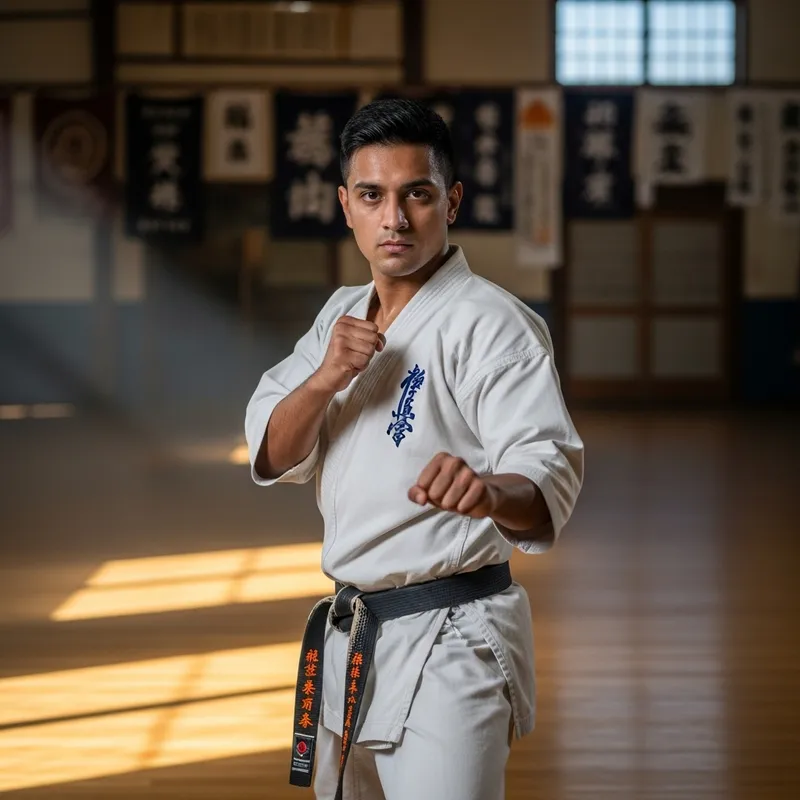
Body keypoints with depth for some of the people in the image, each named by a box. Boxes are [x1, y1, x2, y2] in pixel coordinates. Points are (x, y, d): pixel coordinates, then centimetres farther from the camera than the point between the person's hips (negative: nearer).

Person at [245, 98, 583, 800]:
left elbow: (550, 478, -27)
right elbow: (273, 457, 4)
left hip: (451, 641, -7)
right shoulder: (343, 315, 10)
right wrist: (325, 379, -16)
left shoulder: (490, 321, -15)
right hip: (350, 632, 8)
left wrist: (490, 491, -50)